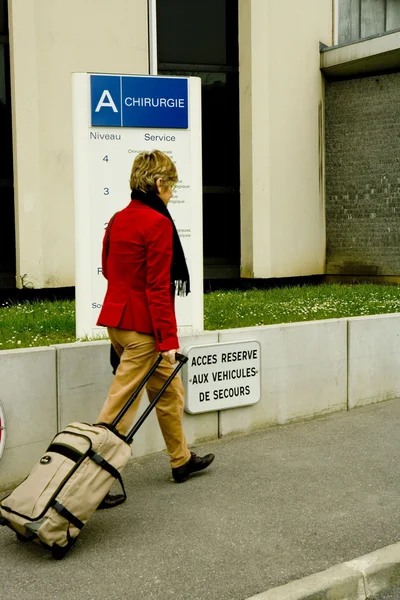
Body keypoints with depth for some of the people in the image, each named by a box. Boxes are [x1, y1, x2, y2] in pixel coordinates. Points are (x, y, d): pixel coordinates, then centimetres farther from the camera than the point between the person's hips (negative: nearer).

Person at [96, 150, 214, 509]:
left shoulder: (118, 219, 9)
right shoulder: (158, 223, -16)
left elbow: (108, 268, 18)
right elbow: (158, 287, -19)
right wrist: (168, 338, -17)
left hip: (116, 315, 9)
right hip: (142, 325, -9)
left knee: (169, 391, 22)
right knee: (121, 404, -3)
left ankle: (181, 460, 37)